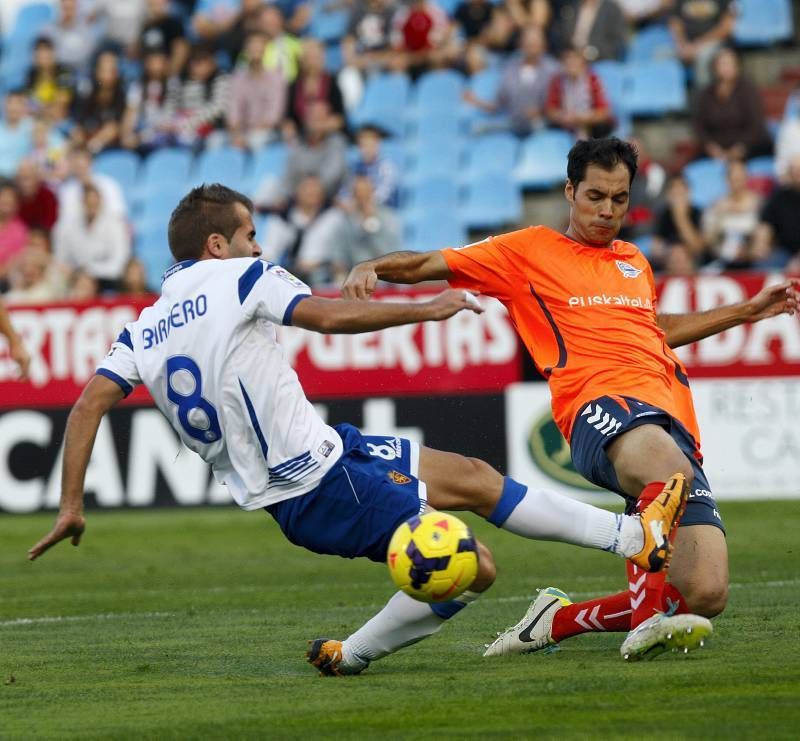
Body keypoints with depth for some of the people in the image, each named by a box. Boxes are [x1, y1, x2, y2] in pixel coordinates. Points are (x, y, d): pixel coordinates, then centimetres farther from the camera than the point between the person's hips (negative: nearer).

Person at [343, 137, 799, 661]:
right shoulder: (531, 251, 15)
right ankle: (649, 612, -38)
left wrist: (748, 311, 54)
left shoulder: (635, 262, 32)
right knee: (670, 469, -44)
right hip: (603, 409, -6)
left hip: (674, 420, 6)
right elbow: (430, 264, 10)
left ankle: (560, 619, 7)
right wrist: (371, 267, -10)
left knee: (706, 596, -12)